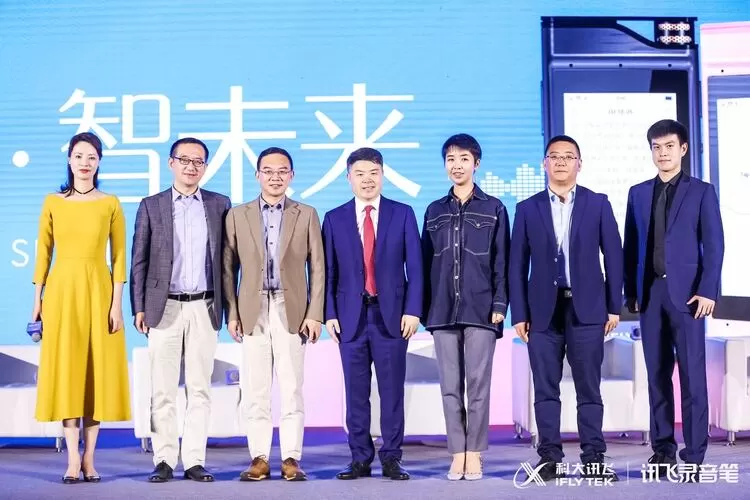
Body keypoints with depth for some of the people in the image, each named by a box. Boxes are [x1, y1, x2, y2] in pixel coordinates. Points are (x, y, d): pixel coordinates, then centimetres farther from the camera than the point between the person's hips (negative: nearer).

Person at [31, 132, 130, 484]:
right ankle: (73, 459, 2)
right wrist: (37, 298, 0)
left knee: (97, 369, 0)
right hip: (62, 290, 1)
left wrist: (117, 302, -6)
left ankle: (89, 458, 7)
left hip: (98, 290, 0)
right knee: (65, 369, -1)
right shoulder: (53, 203, 6)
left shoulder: (110, 204, 4)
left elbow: (118, 256, 1)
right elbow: (43, 253, 6)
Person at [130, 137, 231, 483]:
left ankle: (195, 461, 7)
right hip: (165, 308, -1)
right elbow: (139, 261, 5)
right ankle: (164, 461, 7)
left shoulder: (220, 205, 8)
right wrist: (139, 308, -1)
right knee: (163, 390, 1)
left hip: (204, 308, 1)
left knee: (199, 389, 3)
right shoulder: (151, 206, 6)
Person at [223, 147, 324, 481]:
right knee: (255, 391, 1)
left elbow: (317, 269, 4)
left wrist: (315, 314, -4)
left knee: (292, 389, -1)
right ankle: (259, 459, 7)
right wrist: (231, 313, 0)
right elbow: (229, 268, 7)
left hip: (291, 311, -1)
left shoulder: (306, 215, 8)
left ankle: (291, 458, 5)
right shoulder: (238, 215, 9)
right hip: (253, 312, 1)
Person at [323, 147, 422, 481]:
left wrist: (412, 310, -6)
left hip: (391, 314, -1)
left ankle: (391, 459, 10)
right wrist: (329, 314, -2)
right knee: (356, 393, 5)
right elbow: (328, 272, 6)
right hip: (351, 315, 1)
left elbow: (415, 266, 2)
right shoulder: (334, 219, 7)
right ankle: (360, 459, 13)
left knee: (392, 391, 3)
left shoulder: (402, 214, 4)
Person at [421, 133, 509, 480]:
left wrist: (500, 304, -6)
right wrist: (424, 309, 6)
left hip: (480, 310, -3)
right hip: (443, 311, 3)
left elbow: (501, 261, 3)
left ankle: (474, 455, 4)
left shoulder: (493, 209, 6)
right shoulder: (434, 211, 13)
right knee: (450, 387, 3)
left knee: (478, 385, -3)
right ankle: (458, 454, 8)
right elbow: (427, 263, 12)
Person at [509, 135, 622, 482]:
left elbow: (613, 256, 5)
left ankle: (593, 459, 6)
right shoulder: (527, 209, 7)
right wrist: (519, 314, 0)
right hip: (543, 310, 1)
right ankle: (549, 457, 9)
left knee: (589, 388, 2)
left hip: (586, 308, -1)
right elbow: (517, 265, 6)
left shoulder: (598, 204, 6)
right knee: (545, 389, 3)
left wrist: (614, 306, -1)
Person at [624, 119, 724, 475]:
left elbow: (714, 245, -2)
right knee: (657, 373, 6)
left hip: (686, 292, -3)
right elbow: (631, 246, 12)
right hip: (650, 292, 3)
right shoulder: (638, 193, 13)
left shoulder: (701, 191, 3)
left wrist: (707, 291, -12)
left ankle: (694, 453, 0)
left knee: (692, 373, -4)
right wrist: (630, 291, 5)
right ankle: (663, 448, 12)